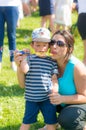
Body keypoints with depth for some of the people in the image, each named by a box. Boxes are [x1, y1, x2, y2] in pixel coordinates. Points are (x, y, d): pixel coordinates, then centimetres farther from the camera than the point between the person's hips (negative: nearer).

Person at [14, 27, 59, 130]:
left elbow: (54, 78, 4)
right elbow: (24, 70, -18)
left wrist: (55, 88, -14)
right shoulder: (29, 58, -1)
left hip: (48, 97, 1)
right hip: (31, 97, -1)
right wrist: (24, 57, -10)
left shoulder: (52, 62, 5)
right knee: (27, 121, 7)